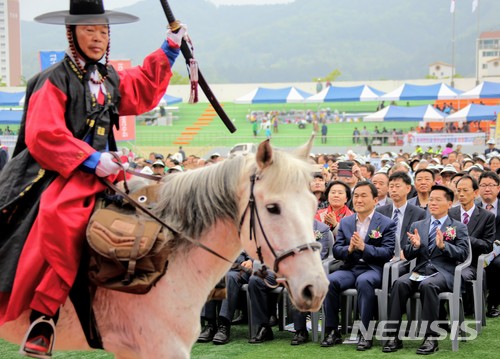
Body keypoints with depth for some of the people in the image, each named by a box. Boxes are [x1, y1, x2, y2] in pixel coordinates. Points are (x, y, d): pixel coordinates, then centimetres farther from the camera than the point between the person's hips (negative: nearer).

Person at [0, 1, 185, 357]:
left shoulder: (112, 80, 16)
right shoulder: (55, 80, -7)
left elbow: (145, 89, 33)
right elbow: (43, 136, -16)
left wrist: (170, 49, 26)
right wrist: (91, 160, -20)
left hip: (101, 171, 9)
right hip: (60, 172, -9)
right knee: (60, 220, -36)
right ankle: (44, 314, -27)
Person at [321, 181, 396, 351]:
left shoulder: (386, 224, 4)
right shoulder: (345, 222, 16)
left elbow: (388, 253, -7)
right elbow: (336, 250, 10)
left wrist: (364, 247, -21)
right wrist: (349, 249, -14)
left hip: (373, 269, -4)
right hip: (349, 268, 4)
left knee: (364, 281, -38)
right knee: (329, 281, -28)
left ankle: (365, 333, -29)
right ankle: (332, 331, -18)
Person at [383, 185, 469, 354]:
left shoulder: (458, 227, 11)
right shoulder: (417, 225, 20)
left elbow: (463, 254, -2)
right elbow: (407, 255, 14)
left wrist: (443, 246, -18)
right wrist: (415, 246, -9)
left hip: (443, 272, -3)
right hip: (420, 270, 3)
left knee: (427, 285, -37)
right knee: (400, 283, -29)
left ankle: (430, 337, -32)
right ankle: (393, 335, -29)